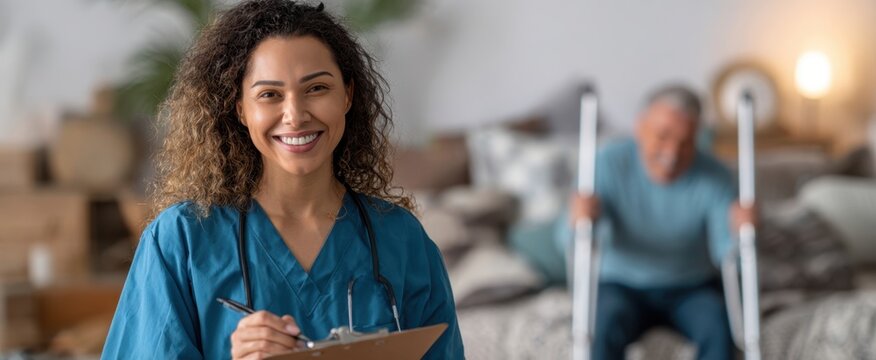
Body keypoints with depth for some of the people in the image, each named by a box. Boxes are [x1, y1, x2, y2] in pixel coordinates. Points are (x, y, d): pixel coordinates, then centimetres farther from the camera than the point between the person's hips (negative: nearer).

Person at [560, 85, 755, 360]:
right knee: (606, 327, -32)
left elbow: (725, 252, -22)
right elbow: (568, 242, -23)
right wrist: (579, 222, -46)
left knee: (718, 327, -30)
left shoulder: (715, 177, -16)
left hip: (693, 289, 1)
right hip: (623, 286, -1)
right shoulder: (610, 164, -17)